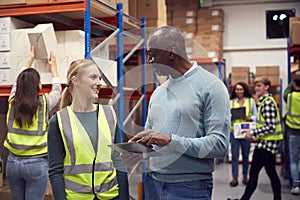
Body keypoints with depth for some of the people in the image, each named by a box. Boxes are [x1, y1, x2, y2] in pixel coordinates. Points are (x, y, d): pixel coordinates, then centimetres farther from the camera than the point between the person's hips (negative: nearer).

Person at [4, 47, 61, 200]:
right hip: (36, 163, -4)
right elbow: (57, 91, 14)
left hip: (13, 162, 4)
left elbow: (17, 83, 21)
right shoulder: (44, 103, -9)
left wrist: (29, 61, 33)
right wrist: (53, 67, 28)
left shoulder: (13, 102, -1)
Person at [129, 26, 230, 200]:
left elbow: (219, 145, -15)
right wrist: (139, 142, -3)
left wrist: (171, 141, -22)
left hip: (190, 186, -6)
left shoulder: (211, 86, -9)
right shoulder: (158, 92, 11)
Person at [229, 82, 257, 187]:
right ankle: (235, 177, 3)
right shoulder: (231, 102, 5)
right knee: (234, 155, -2)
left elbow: (255, 115, 4)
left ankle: (245, 176, 21)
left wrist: (248, 118, -15)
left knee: (246, 155, 8)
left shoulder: (251, 101, 5)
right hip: (234, 131, 0)